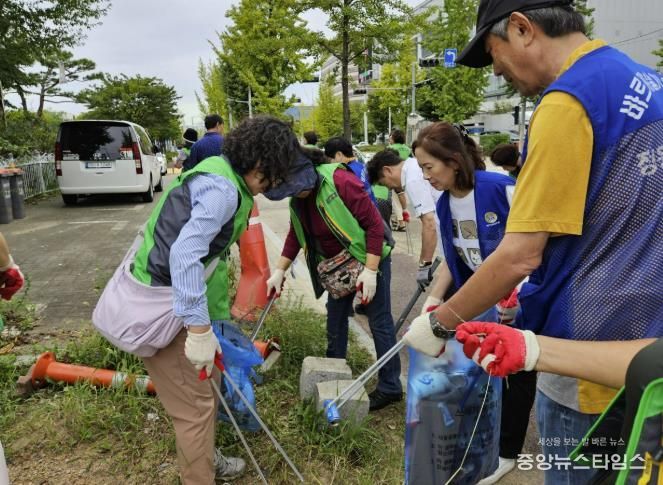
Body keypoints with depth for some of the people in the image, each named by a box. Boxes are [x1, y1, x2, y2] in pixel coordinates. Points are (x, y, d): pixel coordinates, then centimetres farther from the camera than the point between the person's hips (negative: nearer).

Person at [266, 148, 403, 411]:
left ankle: (390, 387, 13)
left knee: (379, 322, 0)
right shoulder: (297, 198, -4)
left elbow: (375, 223, -26)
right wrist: (279, 272, 2)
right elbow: (295, 236, 7)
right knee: (335, 317, 16)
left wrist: (370, 271, -27)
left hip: (370, 257, -8)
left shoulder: (340, 181, -28)